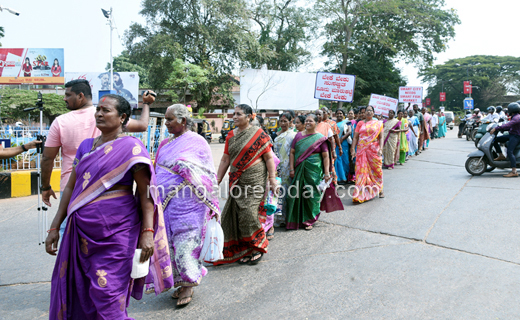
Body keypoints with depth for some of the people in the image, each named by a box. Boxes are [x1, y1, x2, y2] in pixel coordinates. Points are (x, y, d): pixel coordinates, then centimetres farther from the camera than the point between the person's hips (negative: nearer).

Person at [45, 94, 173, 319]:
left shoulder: (130, 147, -7)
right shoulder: (86, 146, 12)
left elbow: (145, 191, -11)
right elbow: (71, 187, 15)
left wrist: (148, 232, -18)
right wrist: (55, 227, 13)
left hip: (115, 231, -6)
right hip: (82, 231, 7)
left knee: (107, 295, -1)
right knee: (73, 291, 15)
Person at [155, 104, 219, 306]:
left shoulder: (197, 142, -5)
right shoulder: (165, 144, 13)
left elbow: (208, 176, -4)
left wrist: (212, 206, -5)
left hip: (188, 204, -6)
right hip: (165, 204, 6)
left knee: (186, 243, -1)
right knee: (171, 242, 10)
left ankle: (188, 284, 18)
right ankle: (179, 281, 27)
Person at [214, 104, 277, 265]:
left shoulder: (258, 134, -3)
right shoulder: (231, 135, 12)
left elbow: (269, 158, -4)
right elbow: (225, 160, 14)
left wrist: (272, 179, -9)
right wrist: (217, 180, 12)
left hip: (255, 179, -5)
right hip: (237, 181, 5)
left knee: (249, 213, -9)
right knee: (235, 214, 4)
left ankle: (258, 247, 13)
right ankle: (243, 249, 21)